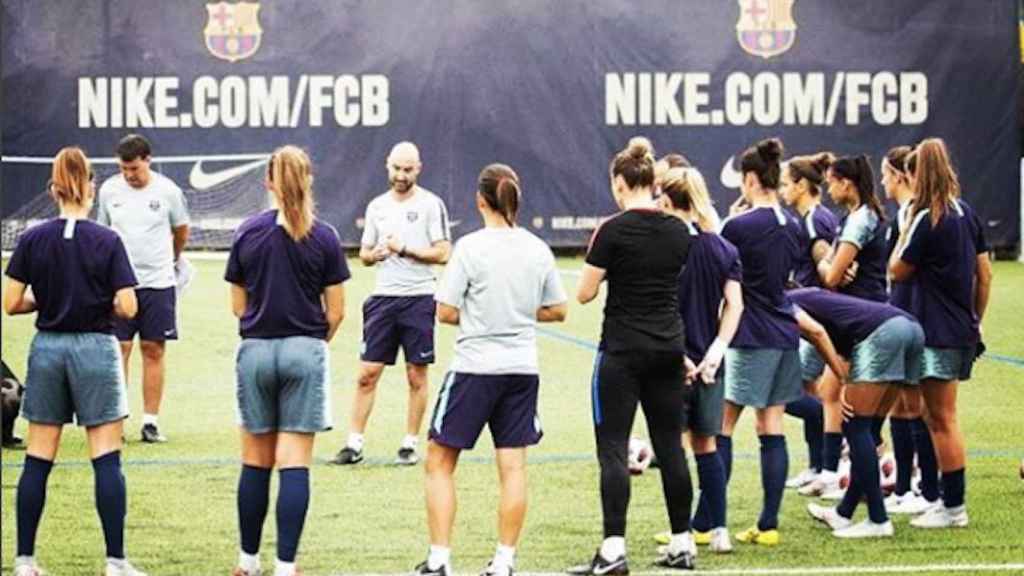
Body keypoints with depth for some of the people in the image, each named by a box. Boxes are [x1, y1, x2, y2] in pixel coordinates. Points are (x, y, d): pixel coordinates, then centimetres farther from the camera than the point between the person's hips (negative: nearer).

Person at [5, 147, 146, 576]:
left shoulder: (32, 240, -3)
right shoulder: (107, 242, -9)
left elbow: (11, 303, -3)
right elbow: (127, 307, -12)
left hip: (47, 348, 3)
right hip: (95, 348, -3)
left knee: (37, 460, 8)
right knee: (107, 459, 0)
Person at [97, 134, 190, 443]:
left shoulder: (168, 191, -4)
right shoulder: (109, 190, 0)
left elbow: (181, 231, 14)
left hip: (157, 282, -1)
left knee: (153, 351, 2)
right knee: (118, 350, -3)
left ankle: (151, 420, 7)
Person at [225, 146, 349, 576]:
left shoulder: (247, 233, 0)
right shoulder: (324, 239, -5)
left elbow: (238, 305, 5)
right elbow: (336, 311, -1)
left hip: (255, 350, 2)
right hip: (305, 352, -2)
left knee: (255, 462, 13)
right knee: (295, 464, -1)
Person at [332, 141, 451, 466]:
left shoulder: (430, 204, -3)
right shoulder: (377, 206, 12)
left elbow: (442, 253, -8)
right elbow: (364, 254, 19)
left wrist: (404, 249, -15)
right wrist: (374, 255, -3)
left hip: (418, 299, -4)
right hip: (383, 297, 4)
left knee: (417, 376, 3)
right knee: (368, 373, 0)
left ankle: (410, 444, 11)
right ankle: (355, 444, 4)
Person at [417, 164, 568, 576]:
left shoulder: (471, 247, -11)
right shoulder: (537, 250, 3)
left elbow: (446, 312, -10)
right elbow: (557, 310, 11)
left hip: (475, 367, -4)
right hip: (522, 368, 4)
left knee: (440, 462, 5)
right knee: (513, 467, 6)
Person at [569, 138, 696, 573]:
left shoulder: (613, 231, -12)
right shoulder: (678, 231, 5)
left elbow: (584, 293, -6)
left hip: (623, 350, -6)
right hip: (669, 348, 6)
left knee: (613, 449, -3)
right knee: (670, 446, 11)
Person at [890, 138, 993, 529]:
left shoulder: (928, 220, -16)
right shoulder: (966, 214, 9)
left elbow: (897, 270, -7)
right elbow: (984, 272, 13)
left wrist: (907, 226, -2)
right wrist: (976, 320, 20)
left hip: (939, 334, -9)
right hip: (963, 331, 9)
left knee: (942, 420, -3)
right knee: (938, 418, 17)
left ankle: (954, 509, -1)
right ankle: (950, 500, 20)